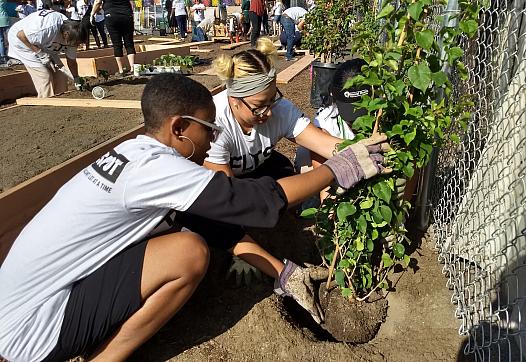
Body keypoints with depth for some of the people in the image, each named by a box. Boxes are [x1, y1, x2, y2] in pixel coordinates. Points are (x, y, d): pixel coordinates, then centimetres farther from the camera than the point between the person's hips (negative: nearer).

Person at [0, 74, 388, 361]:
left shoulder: (139, 154, 1)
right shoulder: (155, 168, -26)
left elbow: (220, 219, 3)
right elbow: (258, 200, -23)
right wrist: (341, 167, -12)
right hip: (33, 328, -8)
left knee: (186, 223, 3)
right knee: (190, 251, -22)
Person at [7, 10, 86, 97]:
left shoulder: (71, 34, -14)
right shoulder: (50, 28, -40)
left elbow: (71, 60, -2)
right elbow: (20, 34, -29)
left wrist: (77, 80, 0)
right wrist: (39, 52, -30)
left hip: (44, 47, 7)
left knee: (60, 76, -1)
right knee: (44, 78, -16)